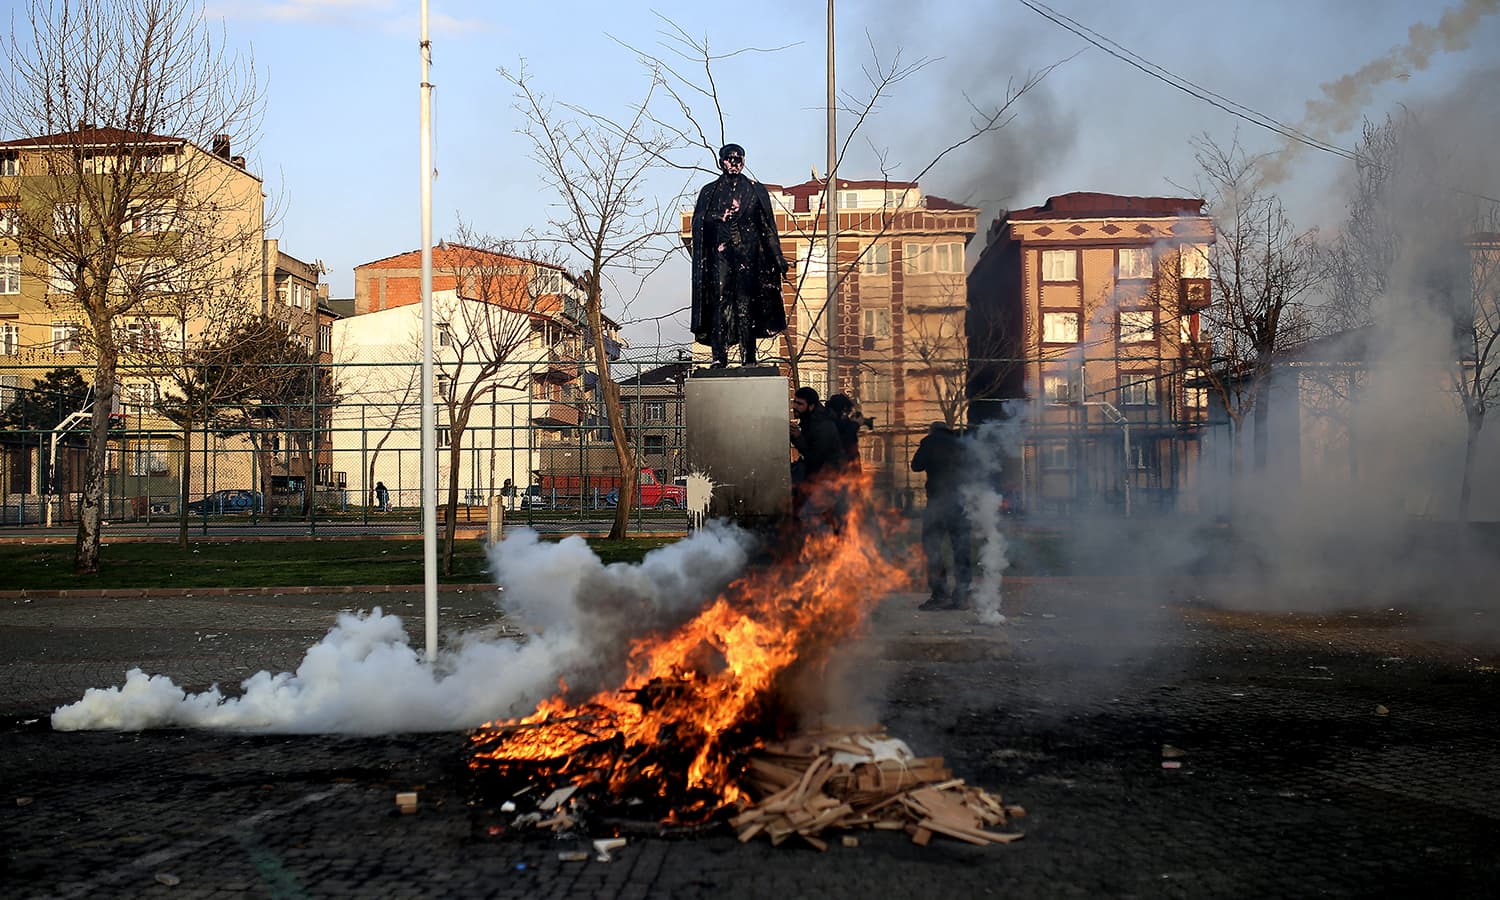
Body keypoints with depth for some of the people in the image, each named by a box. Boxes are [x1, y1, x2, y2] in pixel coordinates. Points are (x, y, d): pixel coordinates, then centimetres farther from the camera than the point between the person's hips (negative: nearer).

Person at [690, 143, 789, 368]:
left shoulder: (756, 190, 12)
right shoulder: (709, 192, 13)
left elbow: (768, 227, 9)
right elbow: (699, 224, 6)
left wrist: (778, 258, 5)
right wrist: (719, 219, -13)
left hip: (748, 254, 0)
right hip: (720, 255, 0)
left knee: (746, 303, -5)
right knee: (720, 301, -10)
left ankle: (749, 359, -4)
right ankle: (719, 357, -12)